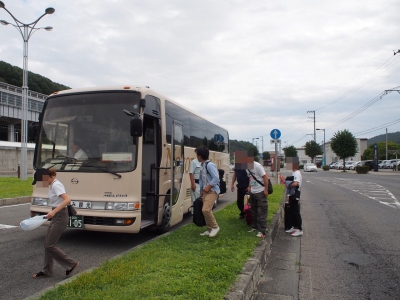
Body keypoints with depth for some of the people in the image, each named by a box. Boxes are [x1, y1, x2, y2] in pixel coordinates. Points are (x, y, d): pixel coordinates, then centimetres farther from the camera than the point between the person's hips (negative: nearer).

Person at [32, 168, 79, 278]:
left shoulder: (56, 185, -18)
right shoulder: (51, 185, 11)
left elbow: (67, 199, -30)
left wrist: (54, 211, -34)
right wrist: (53, 212, 20)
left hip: (60, 217, -10)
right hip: (56, 216, 10)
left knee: (50, 245, -5)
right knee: (47, 244, 12)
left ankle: (71, 264, 5)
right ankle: (47, 270, 23)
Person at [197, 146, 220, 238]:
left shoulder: (209, 165, -17)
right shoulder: (202, 166, 12)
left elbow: (216, 178, -21)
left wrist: (208, 187, -17)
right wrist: (201, 190, 17)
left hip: (212, 191, -9)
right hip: (206, 191, 9)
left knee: (206, 209, -18)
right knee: (206, 210, 9)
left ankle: (215, 227, 0)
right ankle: (209, 229, 20)